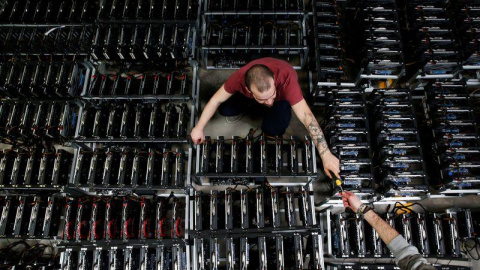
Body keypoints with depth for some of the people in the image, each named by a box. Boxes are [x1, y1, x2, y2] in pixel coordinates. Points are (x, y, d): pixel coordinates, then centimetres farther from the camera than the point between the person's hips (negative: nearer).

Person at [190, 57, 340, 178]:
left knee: (272, 129, -26)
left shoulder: (286, 79, -47)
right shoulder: (240, 77, -39)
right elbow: (216, 100, -23)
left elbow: (306, 116, -50)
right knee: (224, 109, -16)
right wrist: (199, 128, -20)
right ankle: (250, 104, 16)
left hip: (282, 95, -2)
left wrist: (326, 155, -53)